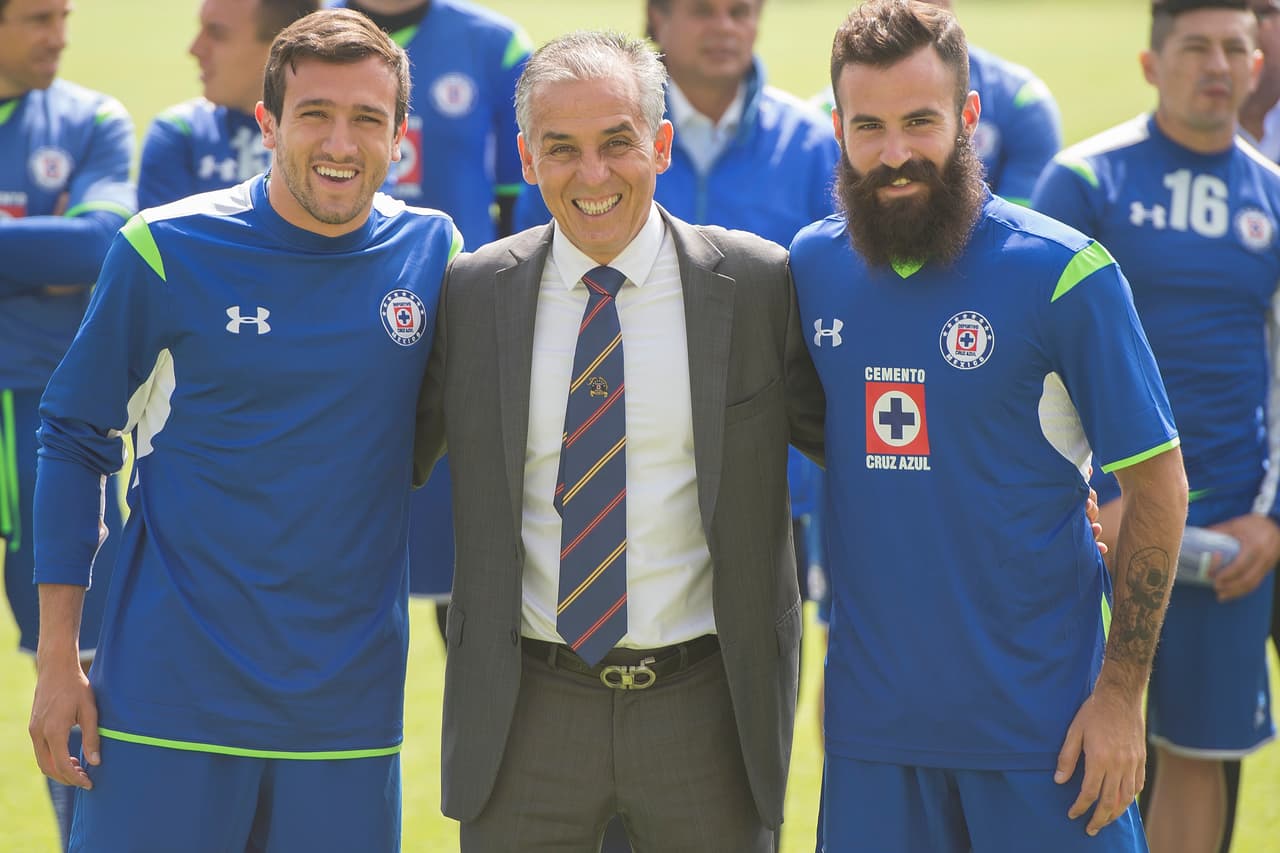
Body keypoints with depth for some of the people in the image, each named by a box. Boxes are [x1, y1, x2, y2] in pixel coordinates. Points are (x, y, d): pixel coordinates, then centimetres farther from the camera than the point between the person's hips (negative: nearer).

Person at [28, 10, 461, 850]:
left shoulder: (430, 252, 2)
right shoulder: (168, 250, -5)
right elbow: (75, 439, 2)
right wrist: (57, 658, -1)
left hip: (350, 708, 2)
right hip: (170, 697, -2)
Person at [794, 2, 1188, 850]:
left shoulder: (1064, 272, -10)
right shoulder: (813, 265, 3)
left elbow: (1158, 486, -7)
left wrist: (1122, 694, -10)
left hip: (1041, 717, -3)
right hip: (873, 714, 4)